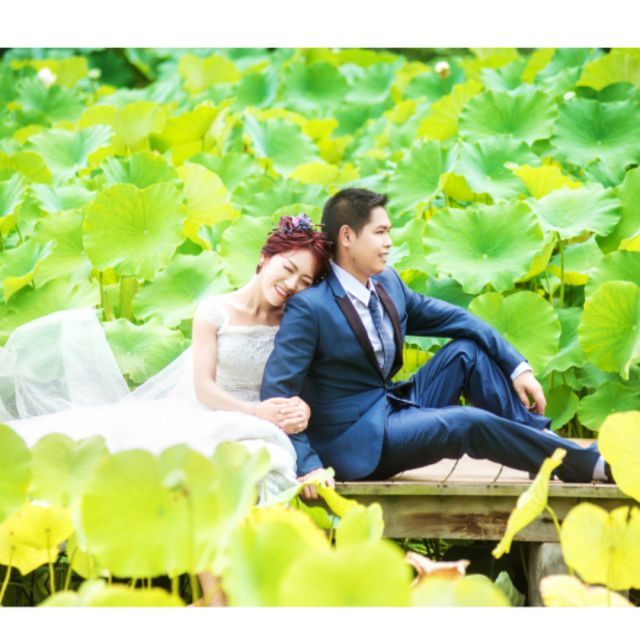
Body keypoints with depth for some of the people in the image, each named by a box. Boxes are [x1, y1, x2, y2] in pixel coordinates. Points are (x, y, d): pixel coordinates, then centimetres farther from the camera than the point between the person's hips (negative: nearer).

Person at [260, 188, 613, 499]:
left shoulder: (387, 283, 4)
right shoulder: (308, 307, -19)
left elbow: (455, 319, 8)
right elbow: (277, 391, -22)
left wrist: (518, 367, -1)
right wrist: (307, 464, -30)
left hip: (395, 408, 8)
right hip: (357, 439, -8)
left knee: (468, 349, -2)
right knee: (468, 424, -23)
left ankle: (538, 438, -7)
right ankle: (592, 466, -14)